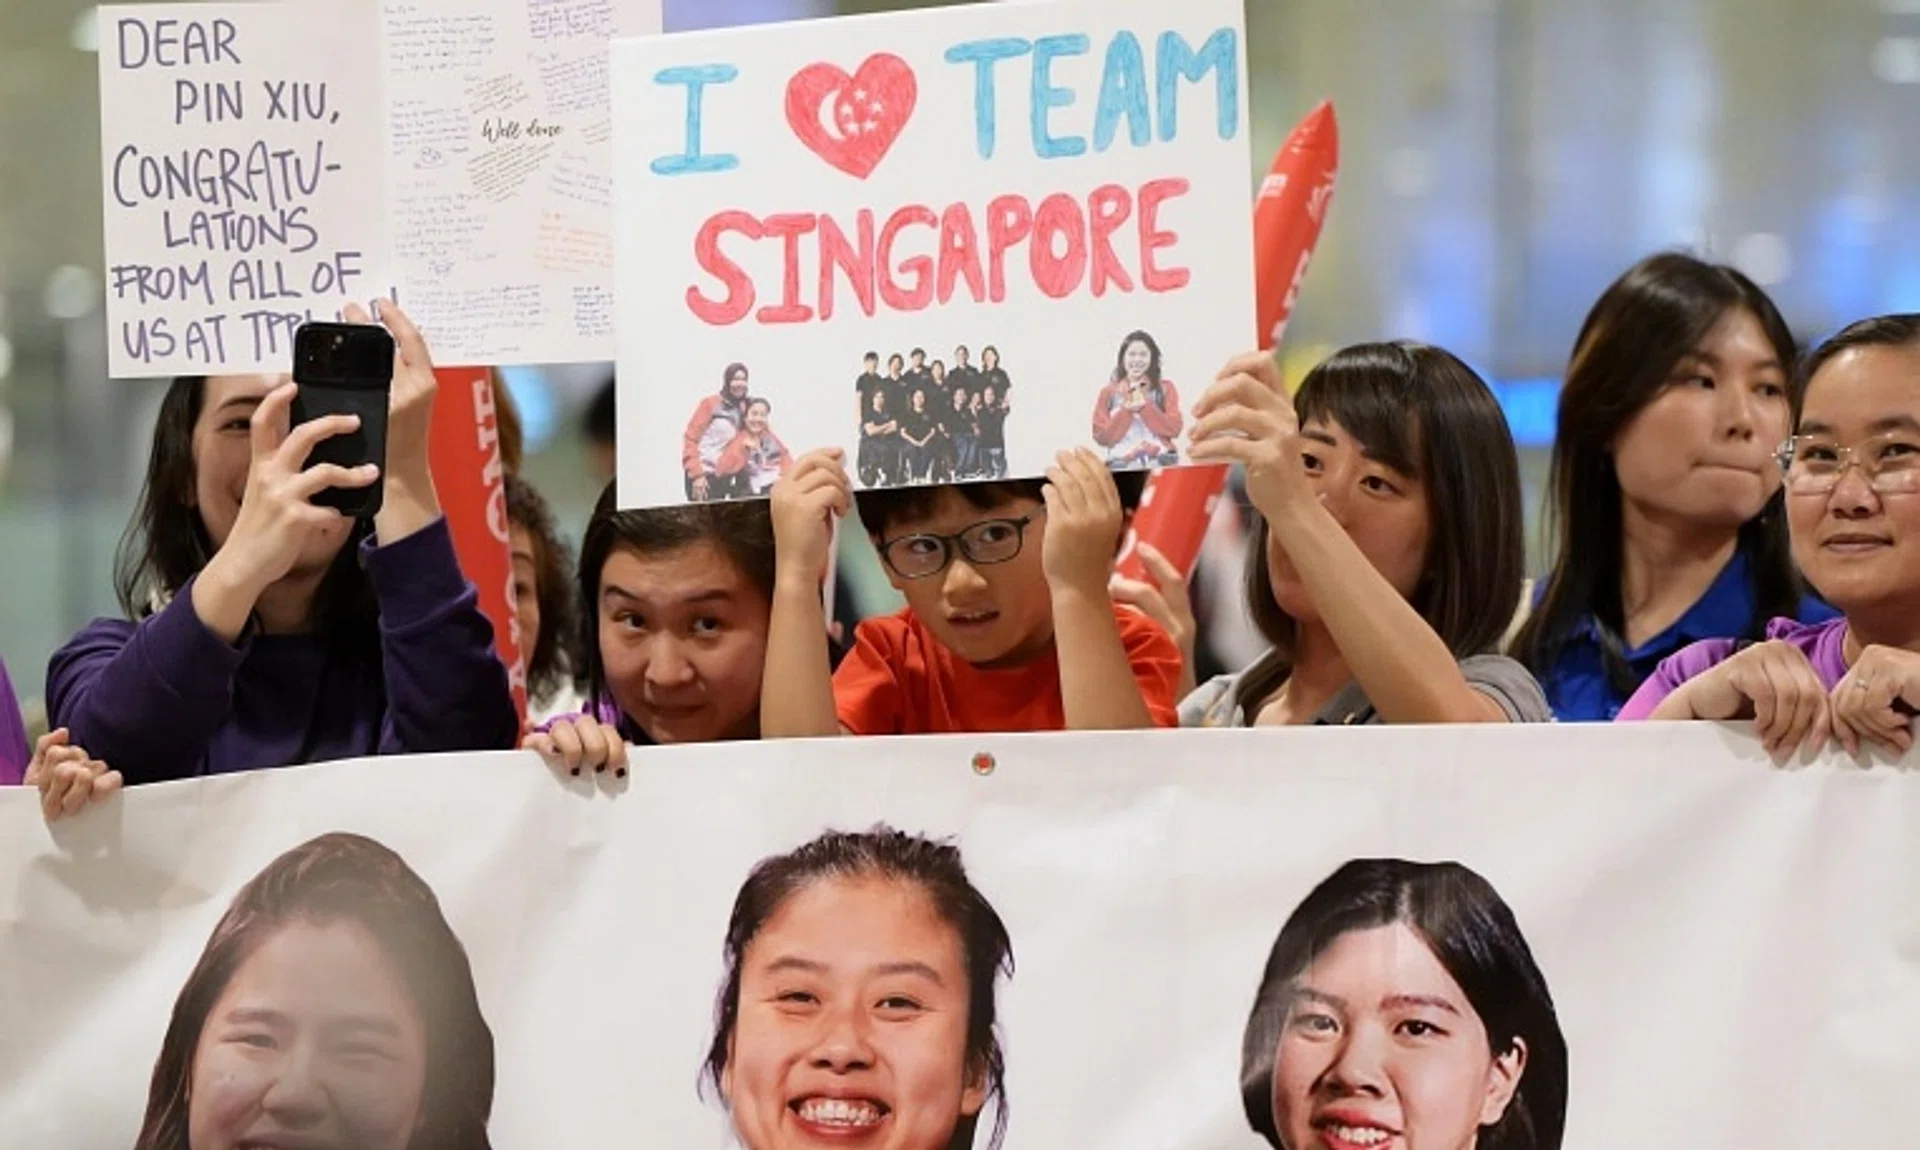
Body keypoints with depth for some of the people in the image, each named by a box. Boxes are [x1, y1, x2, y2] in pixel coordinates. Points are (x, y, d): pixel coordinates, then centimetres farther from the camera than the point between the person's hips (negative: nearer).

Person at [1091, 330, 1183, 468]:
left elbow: (1174, 429, -1)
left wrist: (1144, 406, -8)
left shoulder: (1165, 389, 11)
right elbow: (1102, 436, 2)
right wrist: (1126, 410, -9)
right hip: (1122, 466, 0)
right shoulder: (1109, 393, 11)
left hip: (1161, 463, 0)